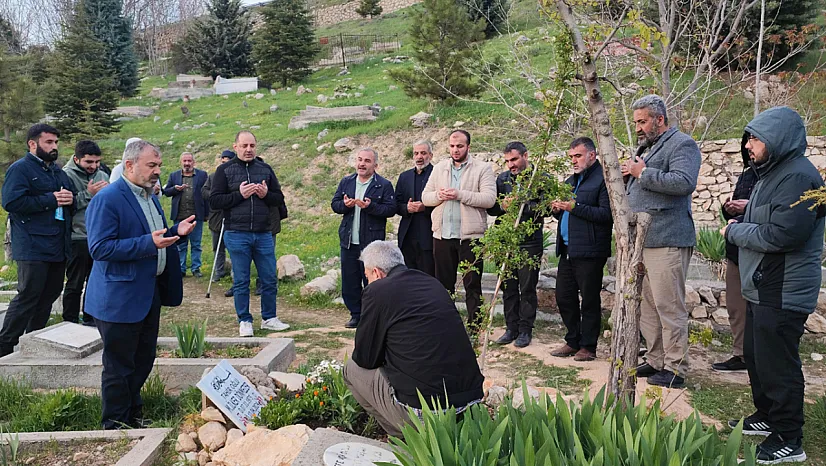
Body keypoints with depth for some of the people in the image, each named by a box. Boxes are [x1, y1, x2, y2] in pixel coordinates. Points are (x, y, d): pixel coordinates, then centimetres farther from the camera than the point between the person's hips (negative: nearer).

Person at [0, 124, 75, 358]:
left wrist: (70, 199, 2)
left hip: (58, 246, 8)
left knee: (49, 294, 12)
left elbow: (70, 201, 26)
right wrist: (50, 200, -18)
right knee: (28, 296, -7)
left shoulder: (58, 172, 19)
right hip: (33, 247, -8)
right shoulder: (20, 169, -6)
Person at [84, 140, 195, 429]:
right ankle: (116, 424, 20)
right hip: (120, 298, -9)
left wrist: (177, 231, 2)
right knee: (119, 365, 5)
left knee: (143, 361, 19)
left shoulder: (150, 196, 12)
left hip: (149, 294, 9)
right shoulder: (107, 200, -17)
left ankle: (134, 414, 36)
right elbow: (99, 248, -23)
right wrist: (149, 243, -29)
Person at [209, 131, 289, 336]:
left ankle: (269, 318, 22)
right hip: (237, 235, -3)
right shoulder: (225, 170, 2)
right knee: (241, 282, 5)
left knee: (269, 279, 8)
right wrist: (239, 195, -14)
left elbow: (279, 198, 13)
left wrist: (266, 194, -8)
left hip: (263, 234, 3)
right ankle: (244, 321, 17)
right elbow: (214, 201, -4)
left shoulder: (265, 169, 11)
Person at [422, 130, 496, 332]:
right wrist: (438, 196, -12)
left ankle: (475, 329, 11)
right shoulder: (439, 168, 13)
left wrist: (460, 195, -20)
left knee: (472, 286, 2)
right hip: (442, 235, 4)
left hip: (470, 236, -4)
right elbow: (425, 197, 10)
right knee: (444, 284, 13)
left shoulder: (483, 168, -2)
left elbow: (489, 199, -14)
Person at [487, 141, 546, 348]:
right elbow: (490, 207, 11)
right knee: (508, 288, 9)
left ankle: (525, 330, 14)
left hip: (530, 242, -4)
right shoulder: (502, 178, 11)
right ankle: (511, 328, 20)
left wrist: (520, 205, -20)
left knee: (527, 288, 3)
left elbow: (544, 207, -12)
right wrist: (502, 206, -10)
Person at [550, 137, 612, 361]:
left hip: (590, 251, -8)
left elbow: (607, 214, -18)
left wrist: (575, 207, -20)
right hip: (568, 250, 9)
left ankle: (588, 347, 12)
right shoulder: (571, 181, 21)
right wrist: (557, 209, 5)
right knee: (564, 297, 10)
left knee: (589, 300, 1)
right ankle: (573, 342, 23)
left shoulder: (603, 179, -7)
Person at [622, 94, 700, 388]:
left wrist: (643, 173, -15)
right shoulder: (645, 147, 23)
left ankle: (675, 369, 2)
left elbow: (684, 182, -22)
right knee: (646, 306, 12)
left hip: (666, 240, -9)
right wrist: (629, 174, 13)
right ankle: (656, 361, 22)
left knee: (668, 306, -6)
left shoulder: (681, 144, -5)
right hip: (640, 239, 9)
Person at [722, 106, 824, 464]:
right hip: (763, 288, 11)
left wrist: (735, 231, -13)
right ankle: (767, 417, 36)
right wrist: (743, 222, 3)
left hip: (783, 293, -11)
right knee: (755, 354, 20)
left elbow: (782, 234, -27)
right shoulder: (772, 173, 15)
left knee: (777, 363, -4)